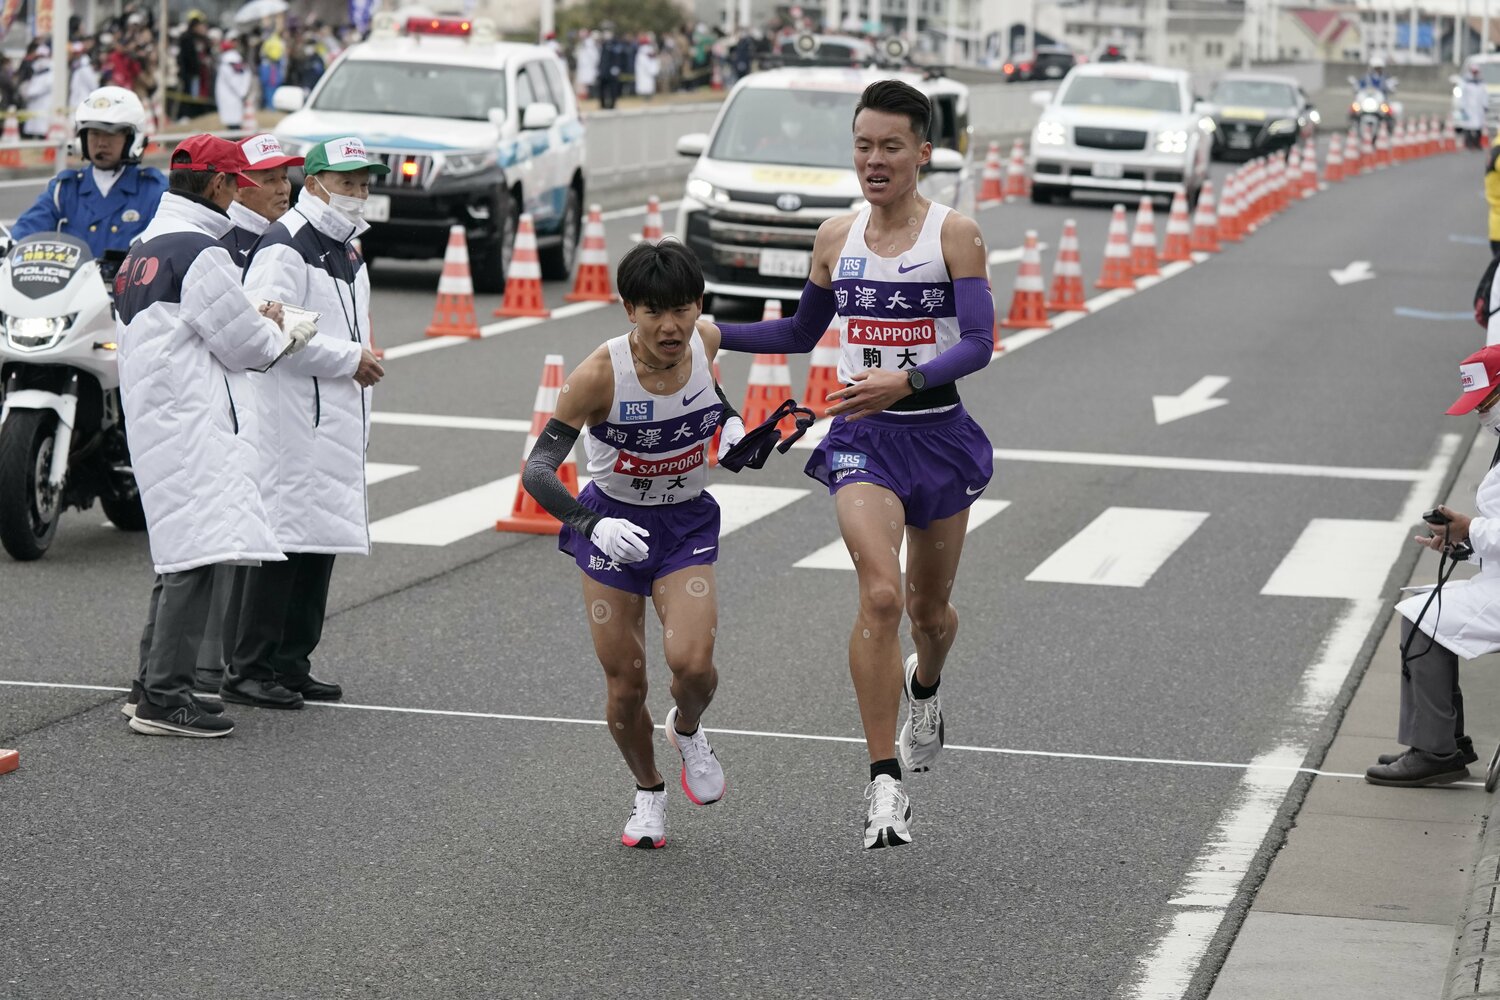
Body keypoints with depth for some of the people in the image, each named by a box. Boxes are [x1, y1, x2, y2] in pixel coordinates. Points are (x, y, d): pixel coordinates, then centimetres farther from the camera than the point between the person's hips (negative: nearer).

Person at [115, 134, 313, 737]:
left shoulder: (141, 250, 18)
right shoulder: (200, 252, -12)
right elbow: (244, 347, -9)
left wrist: (258, 326, 14)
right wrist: (286, 335, 12)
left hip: (149, 416, 10)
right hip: (189, 422, -10)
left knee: (179, 554, 15)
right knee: (197, 552, -12)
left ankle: (151, 685, 18)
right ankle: (164, 697, -15)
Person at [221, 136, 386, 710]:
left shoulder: (347, 250, 20)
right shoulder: (285, 246, -12)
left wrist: (363, 358, 15)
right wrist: (348, 359, -17)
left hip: (338, 422, 10)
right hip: (294, 420, -10)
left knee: (322, 542, 10)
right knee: (286, 539, -11)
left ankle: (291, 667, 16)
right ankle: (248, 671, -7)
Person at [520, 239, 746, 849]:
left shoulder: (705, 341, -14)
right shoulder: (600, 374, -27)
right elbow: (537, 471, -28)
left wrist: (730, 422, -4)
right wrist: (592, 525, -43)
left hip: (686, 523, 2)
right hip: (612, 525, -2)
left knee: (691, 661, -20)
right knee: (625, 685, 0)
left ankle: (688, 730, 16)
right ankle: (648, 794, 30)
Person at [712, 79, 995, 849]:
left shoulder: (954, 234, -6)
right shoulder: (836, 238, 5)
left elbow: (979, 343, -14)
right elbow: (801, 334, 19)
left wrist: (905, 382, -29)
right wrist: (710, 334, 8)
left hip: (938, 433, 0)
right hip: (863, 438, 1)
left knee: (930, 610, 15)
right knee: (880, 595, -20)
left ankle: (925, 686, 53)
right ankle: (884, 779, -16)